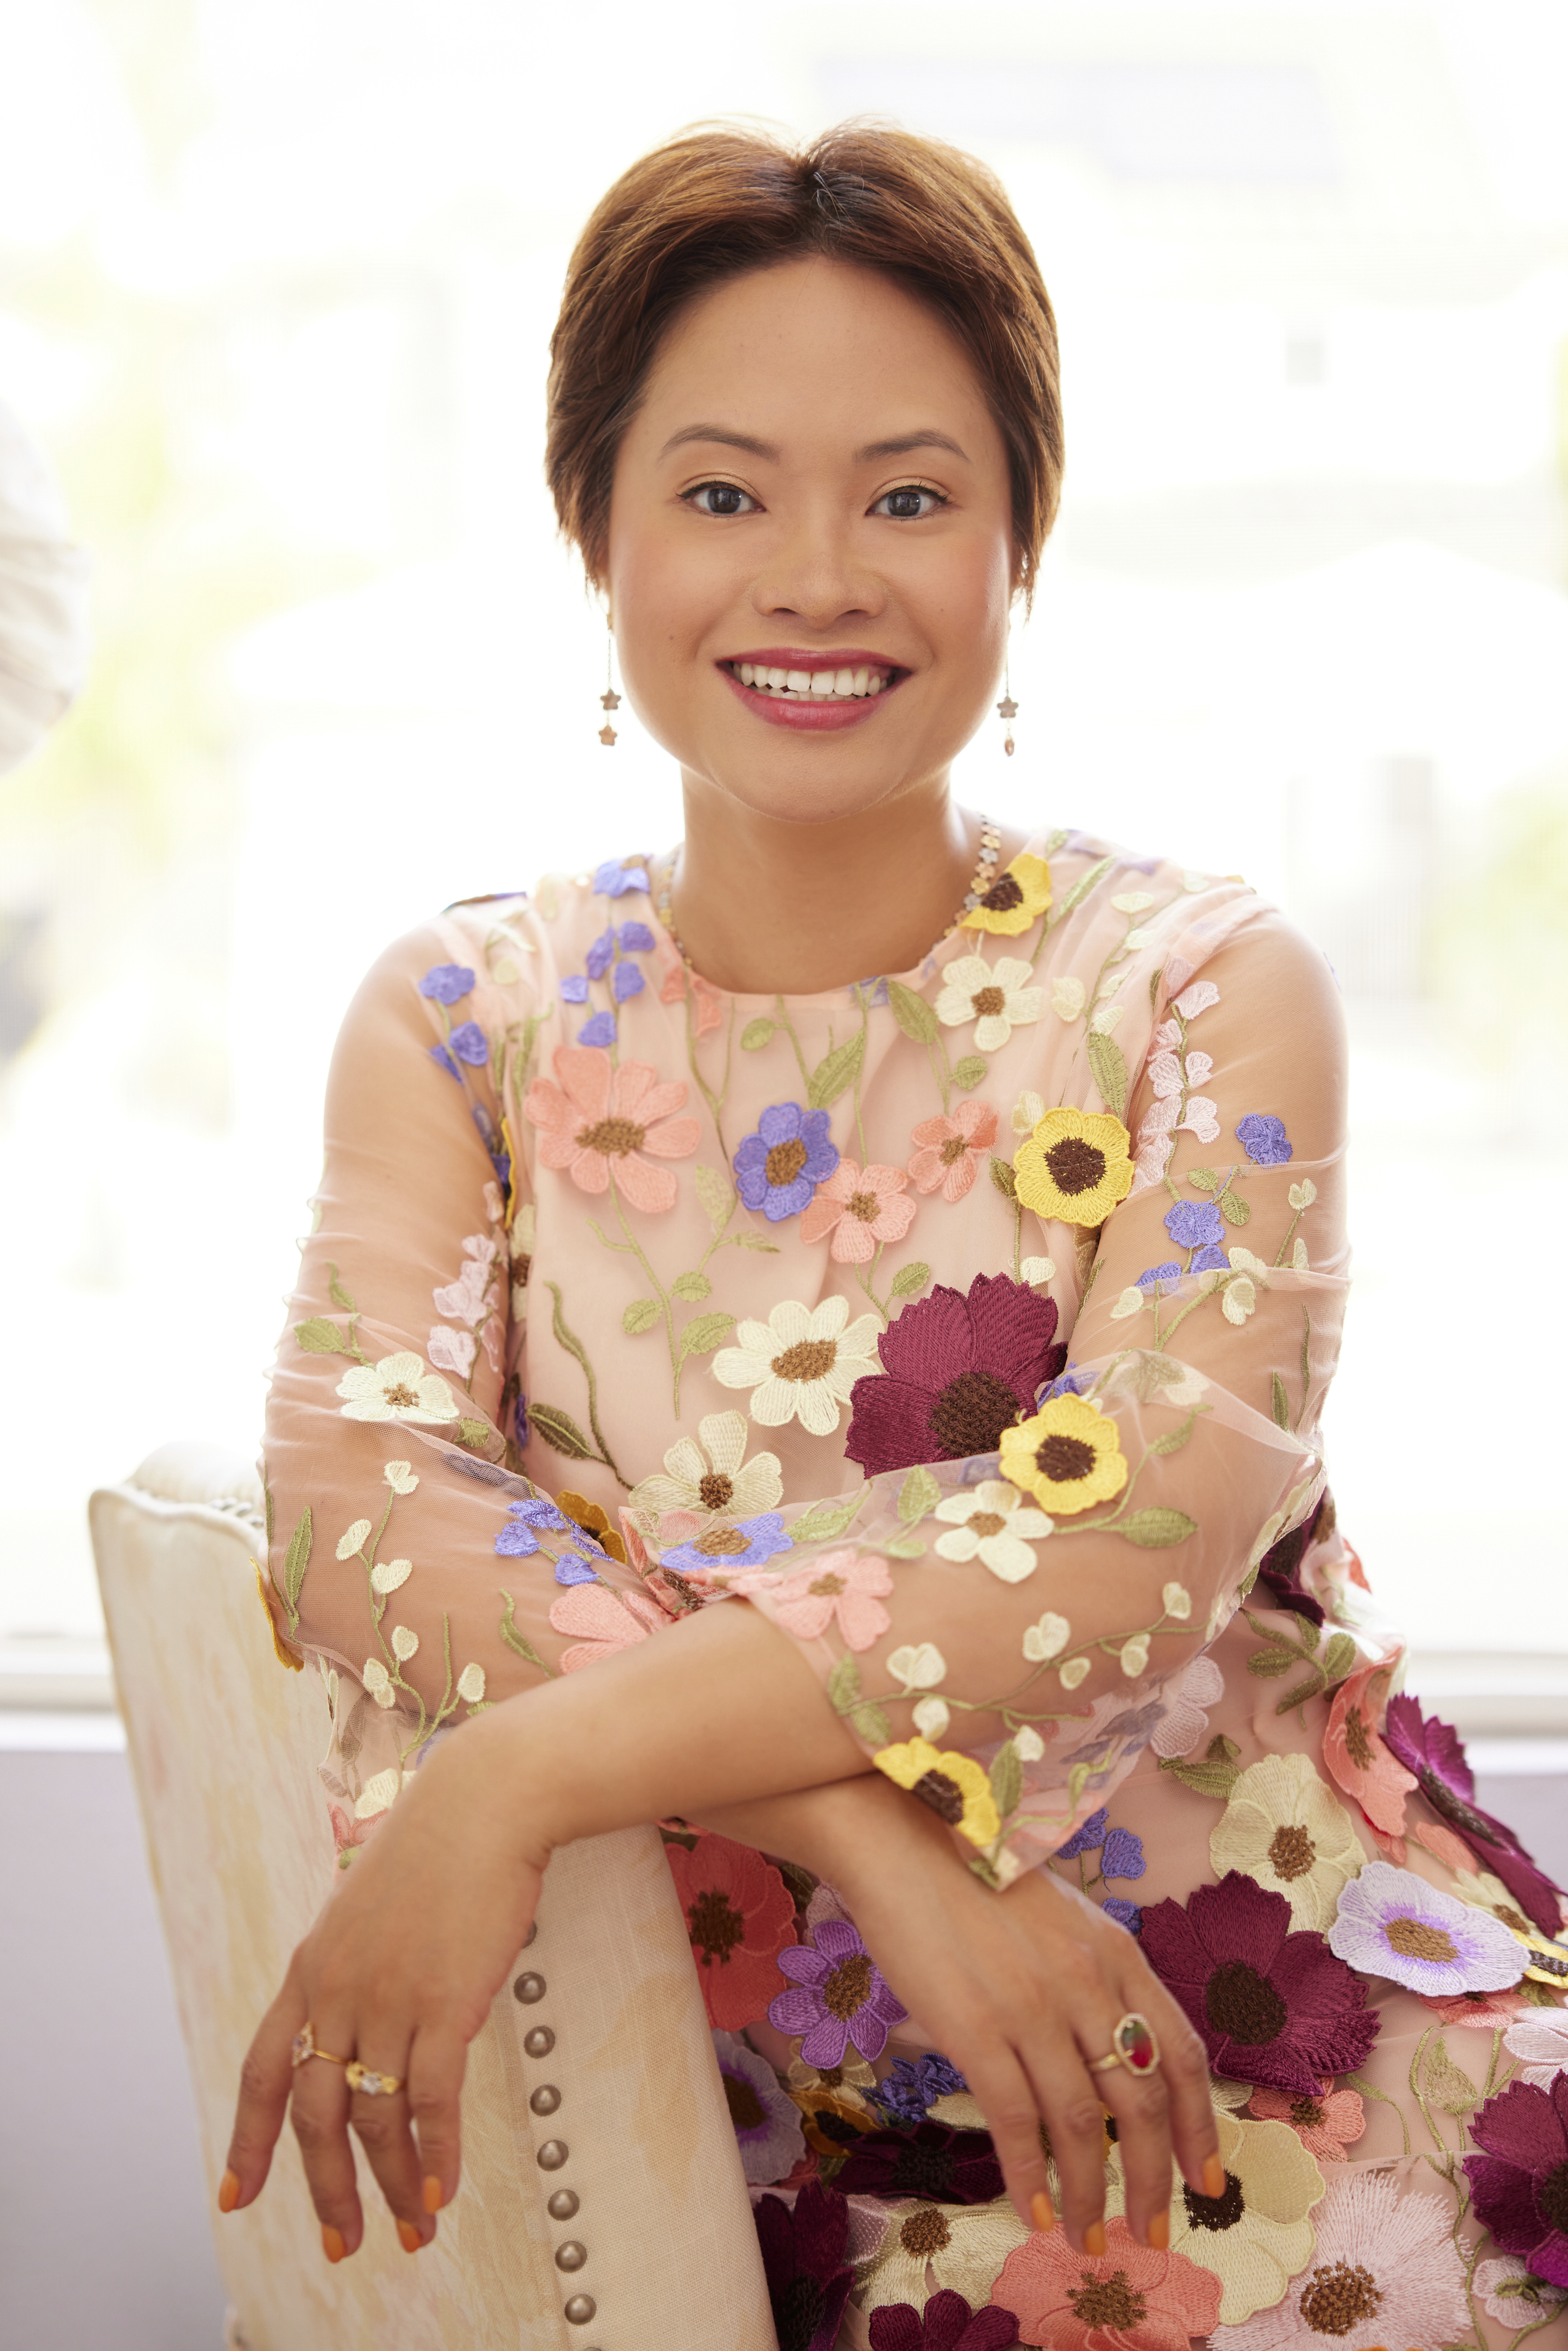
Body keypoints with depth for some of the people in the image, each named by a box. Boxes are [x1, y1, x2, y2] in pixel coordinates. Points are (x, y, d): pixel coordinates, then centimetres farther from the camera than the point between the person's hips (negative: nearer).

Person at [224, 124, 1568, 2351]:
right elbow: (364, 1489, -10)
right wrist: (873, 1829, -24)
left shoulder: (1204, 994, -1)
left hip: (1262, 2077, -1)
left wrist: (523, 1775, -25)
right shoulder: (466, 1017, 5)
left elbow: (1148, 1521, -16)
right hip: (756, 2127, 1)